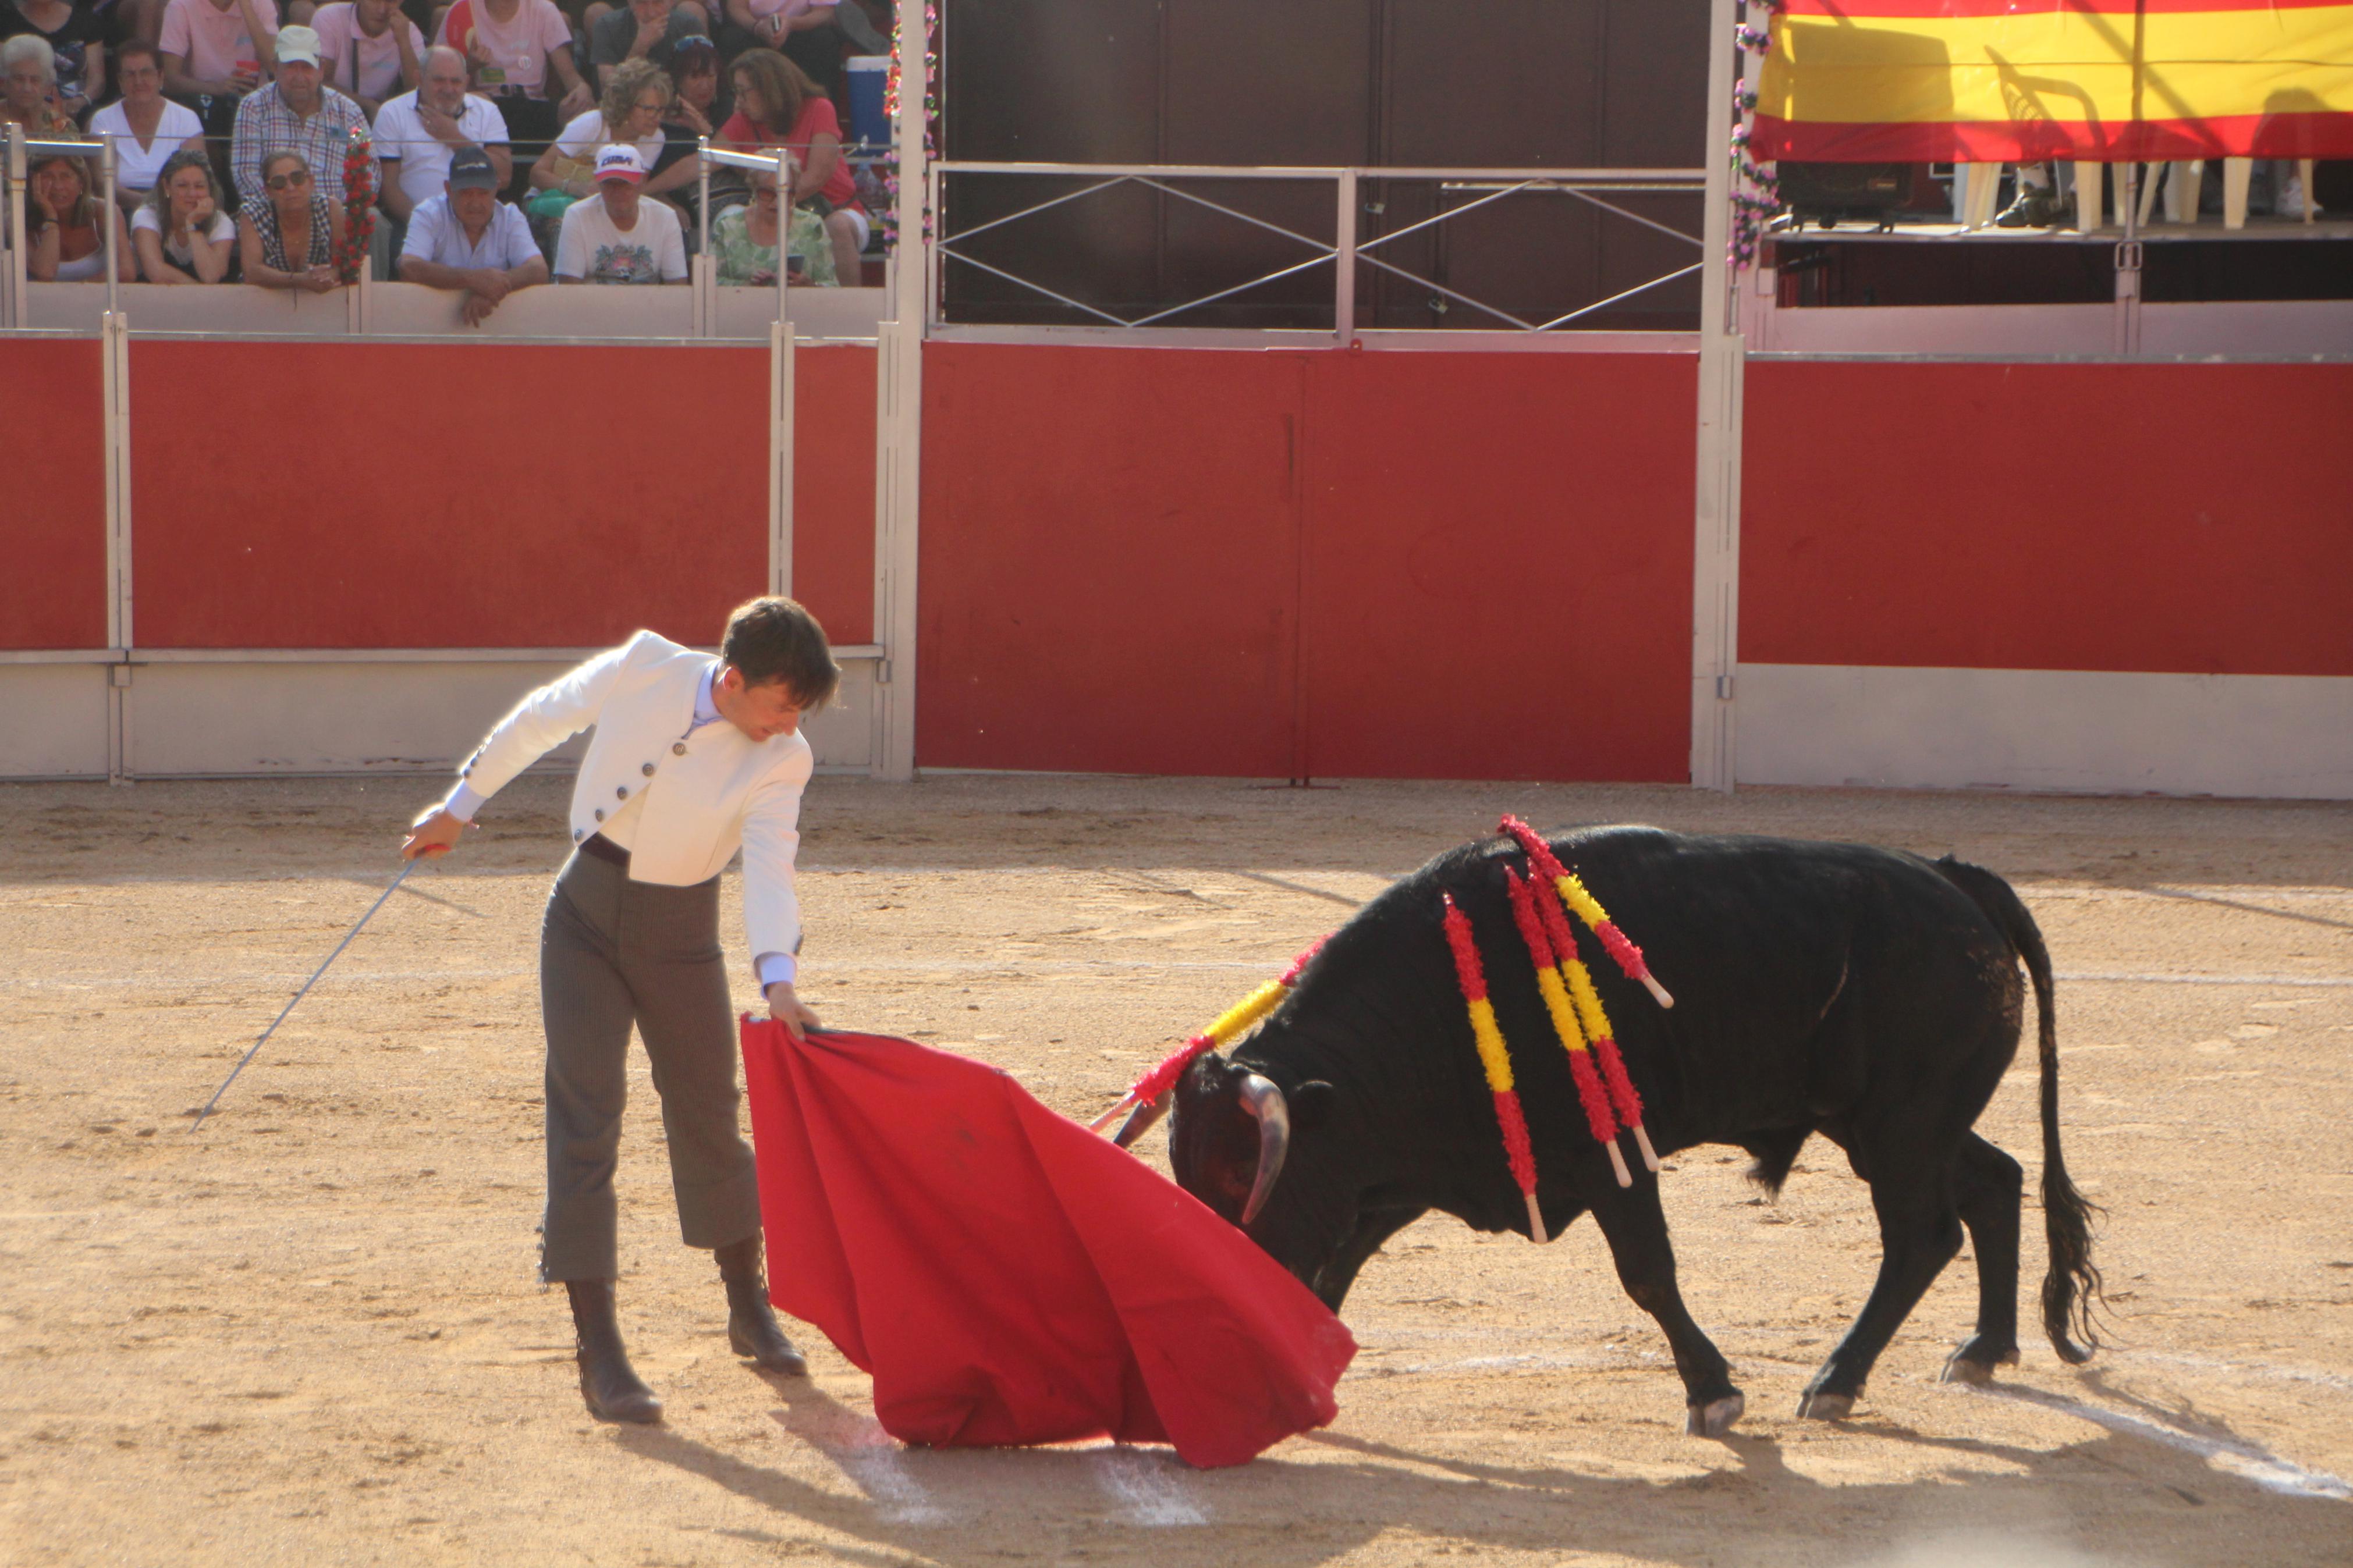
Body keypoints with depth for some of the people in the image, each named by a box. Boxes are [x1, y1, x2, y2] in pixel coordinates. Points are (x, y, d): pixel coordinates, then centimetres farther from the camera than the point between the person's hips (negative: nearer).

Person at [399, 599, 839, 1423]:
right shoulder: (644, 669, -14)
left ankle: (749, 1309, 33)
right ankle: (598, 1350, -7)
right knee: (584, 1118, -7)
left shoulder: (781, 760, -15)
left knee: (708, 1113, 10)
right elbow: (540, 719, 1)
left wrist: (778, 978, -42)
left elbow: (769, 869, -26)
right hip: (586, 913, -1)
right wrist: (461, 805, 9)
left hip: (679, 931, 1)